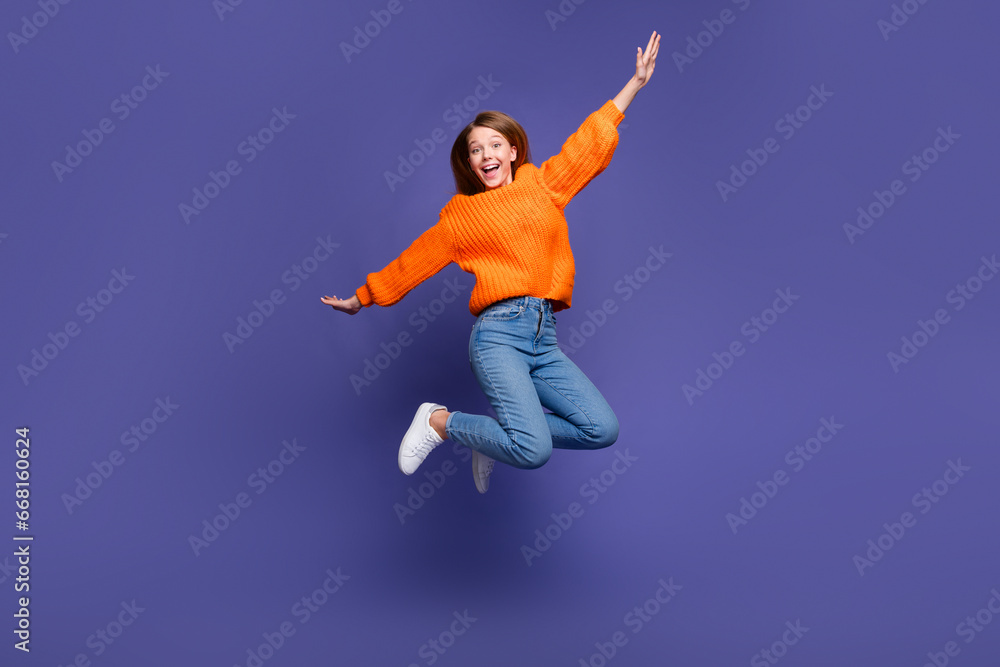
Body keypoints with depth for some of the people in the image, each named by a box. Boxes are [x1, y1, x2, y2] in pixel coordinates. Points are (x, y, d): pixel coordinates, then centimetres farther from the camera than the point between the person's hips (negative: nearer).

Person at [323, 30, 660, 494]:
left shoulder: (543, 185, 17)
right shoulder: (461, 213, 11)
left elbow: (589, 142, 19)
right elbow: (412, 263, 18)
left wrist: (636, 82, 19)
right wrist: (360, 299, 23)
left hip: (545, 338, 5)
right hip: (498, 333, -4)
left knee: (602, 429, -10)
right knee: (533, 451, -21)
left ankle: (503, 434, 11)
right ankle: (441, 421, 5)